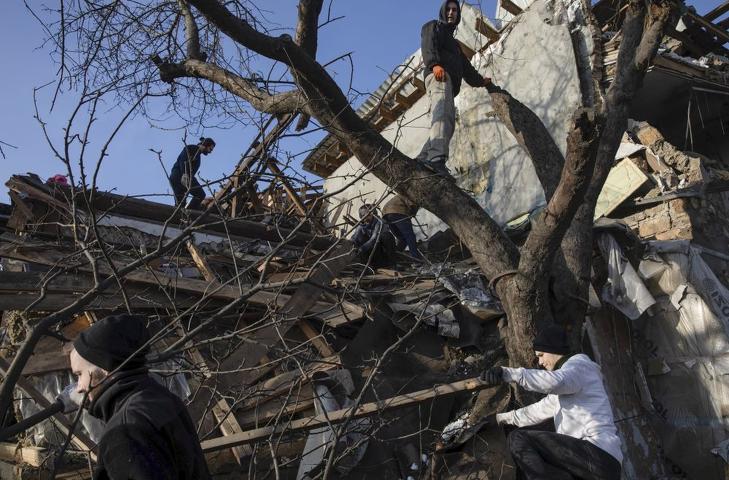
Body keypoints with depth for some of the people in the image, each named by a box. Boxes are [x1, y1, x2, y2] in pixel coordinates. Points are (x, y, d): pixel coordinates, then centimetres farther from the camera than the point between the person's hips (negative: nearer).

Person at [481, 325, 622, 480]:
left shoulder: (579, 363, 1)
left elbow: (555, 381, -23)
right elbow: (538, 410, 40)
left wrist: (508, 373, -26)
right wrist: (503, 418, 45)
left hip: (597, 454, -10)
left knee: (519, 439, -17)